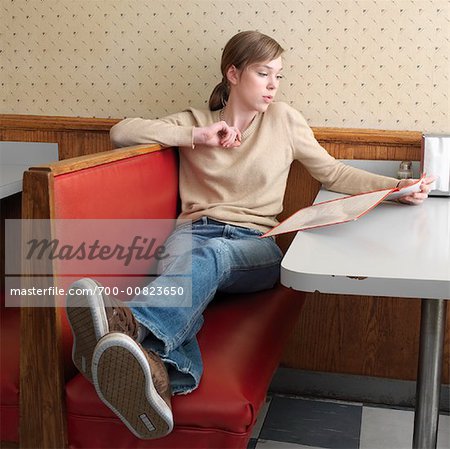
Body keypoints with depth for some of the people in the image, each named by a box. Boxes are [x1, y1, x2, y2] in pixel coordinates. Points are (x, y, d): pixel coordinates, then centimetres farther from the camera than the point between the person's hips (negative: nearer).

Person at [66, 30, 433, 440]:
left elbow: (333, 173, 16)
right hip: (195, 232, 0)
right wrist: (196, 137, -4)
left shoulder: (283, 119, 14)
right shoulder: (196, 121, 14)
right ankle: (159, 374, -70)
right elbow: (121, 132, 5)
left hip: (255, 244, 0)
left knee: (211, 255, -38)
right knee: (187, 256, -38)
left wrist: (397, 187, 2)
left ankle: (131, 324, -69)